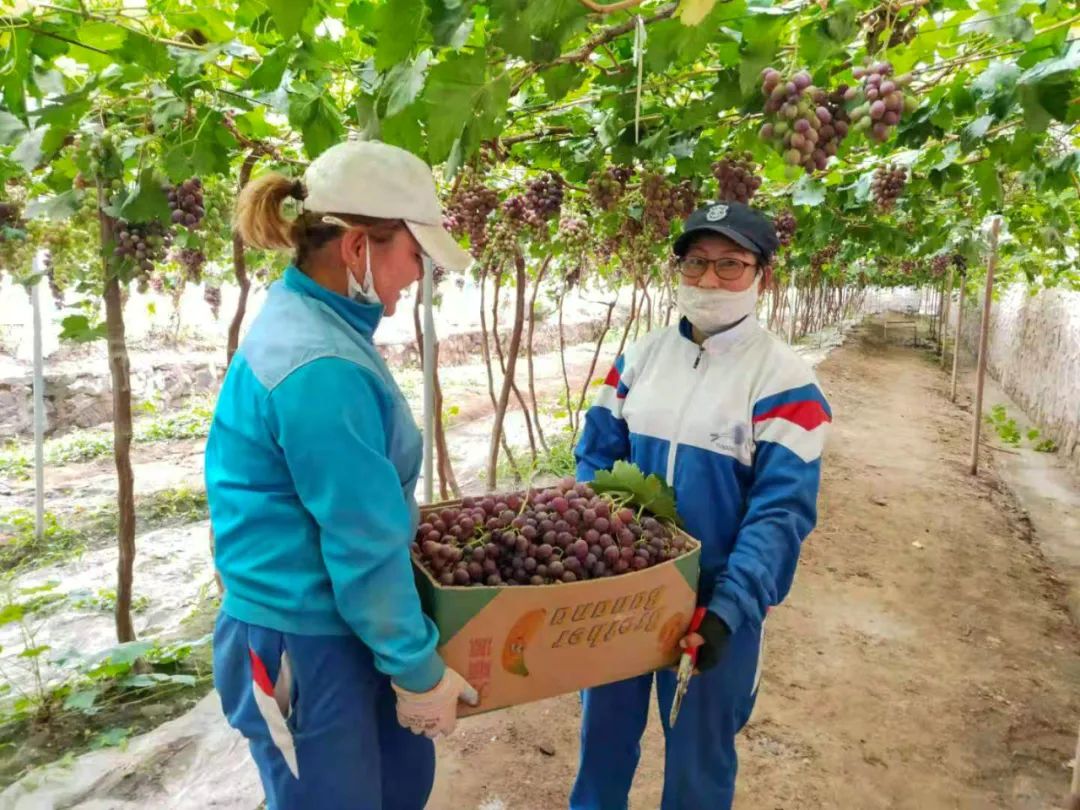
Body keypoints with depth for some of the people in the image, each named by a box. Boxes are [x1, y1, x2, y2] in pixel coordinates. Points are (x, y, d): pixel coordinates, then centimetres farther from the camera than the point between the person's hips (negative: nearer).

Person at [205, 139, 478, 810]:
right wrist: (418, 670, -12)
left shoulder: (307, 319, 4)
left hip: (340, 625, 9)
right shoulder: (319, 367, -29)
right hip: (305, 644, -9)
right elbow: (364, 545, -24)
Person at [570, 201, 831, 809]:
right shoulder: (641, 357, 1)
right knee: (605, 725, 22)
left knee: (699, 748, 17)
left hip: (713, 600, -4)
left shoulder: (784, 381, -13)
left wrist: (728, 610, -26)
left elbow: (781, 512, -17)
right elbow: (596, 454, 4)